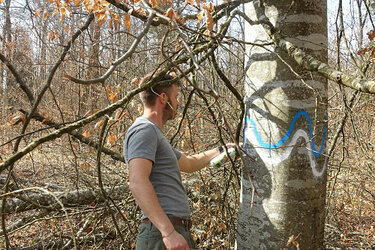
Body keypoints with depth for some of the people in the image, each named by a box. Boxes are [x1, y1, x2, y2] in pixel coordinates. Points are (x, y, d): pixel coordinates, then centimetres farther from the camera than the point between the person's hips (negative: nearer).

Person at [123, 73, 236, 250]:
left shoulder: (154, 133, 22)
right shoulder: (144, 130, -10)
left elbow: (189, 163, 36)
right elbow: (137, 182, -24)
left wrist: (222, 149, 41)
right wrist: (168, 231, -28)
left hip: (177, 230, 10)